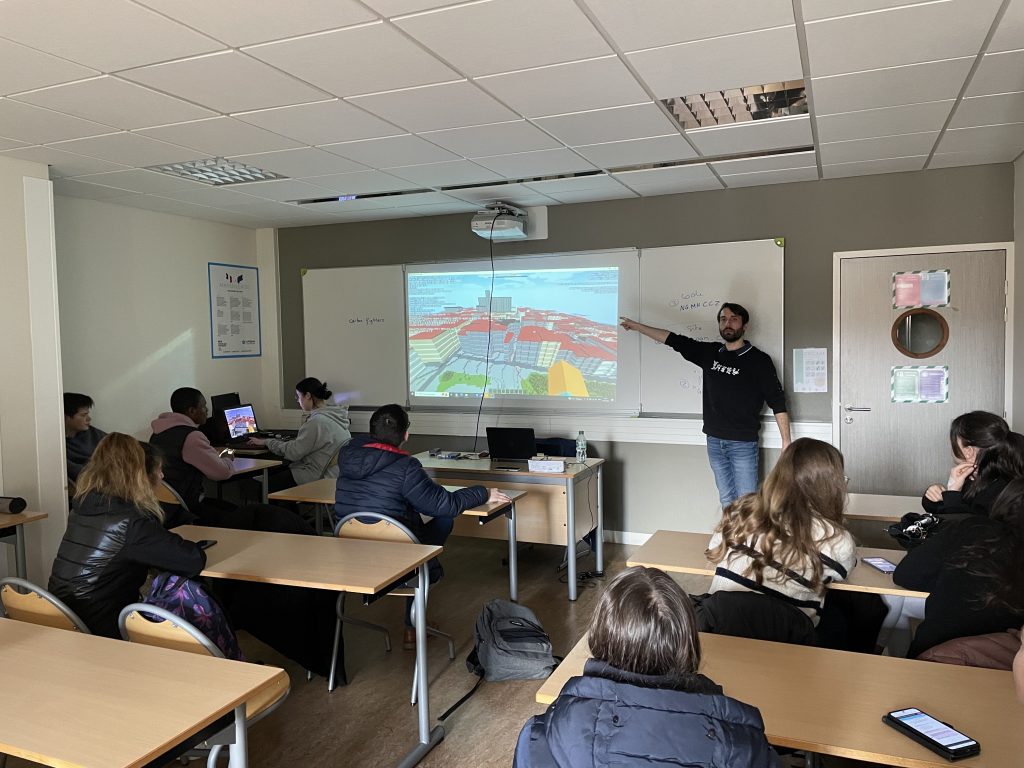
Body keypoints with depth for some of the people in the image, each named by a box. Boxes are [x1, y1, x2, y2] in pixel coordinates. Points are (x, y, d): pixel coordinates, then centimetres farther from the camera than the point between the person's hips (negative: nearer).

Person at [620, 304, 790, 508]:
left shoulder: (758, 360, -6)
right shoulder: (710, 353, 7)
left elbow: (777, 402, -6)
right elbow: (675, 340, 12)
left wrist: (786, 442, -10)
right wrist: (637, 326, 14)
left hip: (743, 444, -5)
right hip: (714, 442, 5)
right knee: (727, 502, 10)